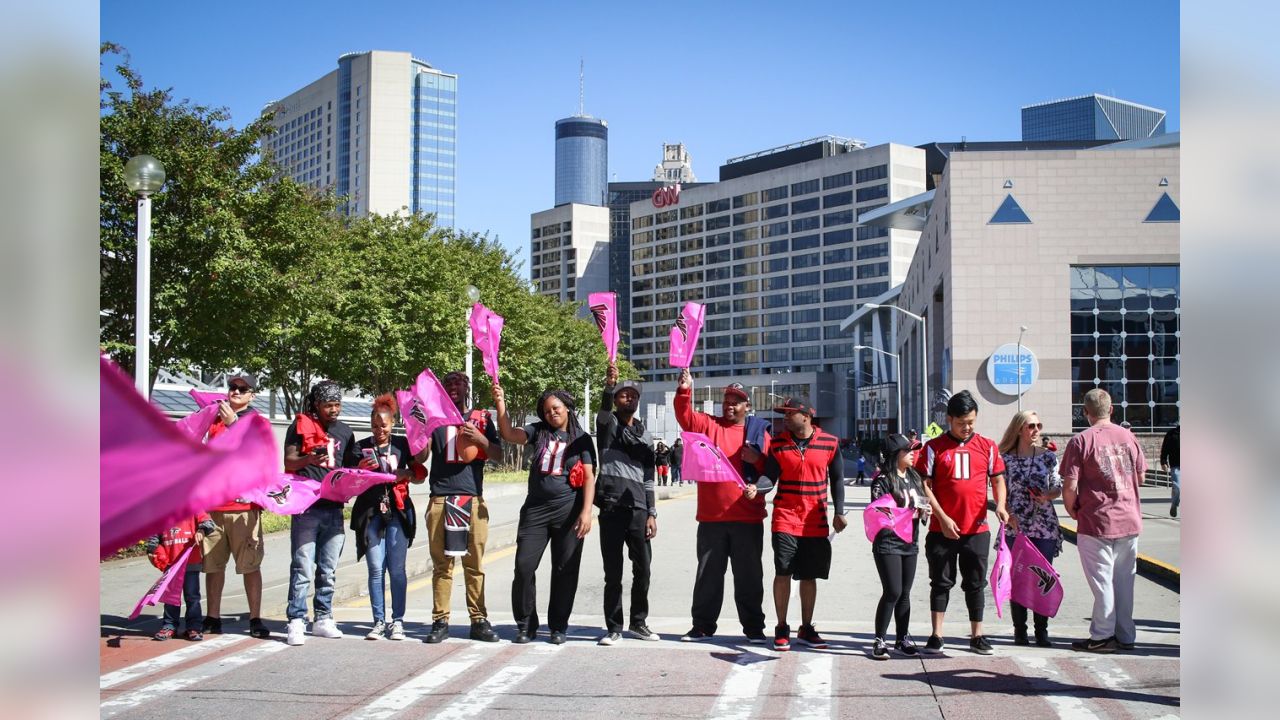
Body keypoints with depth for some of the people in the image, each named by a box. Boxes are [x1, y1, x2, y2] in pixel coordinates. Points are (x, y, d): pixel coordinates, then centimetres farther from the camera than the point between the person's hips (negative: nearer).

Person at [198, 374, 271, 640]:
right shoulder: (213, 419, 15)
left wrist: (233, 423, -18)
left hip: (244, 505, -4)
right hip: (212, 504, 4)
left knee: (250, 565, -3)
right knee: (213, 564, 7)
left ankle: (255, 620, 2)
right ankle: (213, 619, 15)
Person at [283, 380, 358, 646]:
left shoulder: (345, 432, 16)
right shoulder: (301, 425, 3)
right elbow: (288, 461, -2)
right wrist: (308, 459, -22)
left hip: (334, 507, 4)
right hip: (306, 506, -4)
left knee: (328, 570, 8)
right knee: (303, 568, -8)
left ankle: (323, 619, 15)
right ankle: (296, 622, -6)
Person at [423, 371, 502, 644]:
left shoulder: (481, 418, 13)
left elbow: (497, 452, 7)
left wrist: (480, 439, -12)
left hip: (473, 498, 0)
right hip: (440, 499, 0)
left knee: (474, 562, 0)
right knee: (441, 563, 1)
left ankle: (479, 620, 3)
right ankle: (440, 620, 3)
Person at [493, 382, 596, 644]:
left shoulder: (581, 438, 4)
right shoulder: (538, 431, 9)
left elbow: (589, 478, -1)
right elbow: (510, 434, -6)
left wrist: (586, 512, -12)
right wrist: (501, 405, -18)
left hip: (568, 511, -1)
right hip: (535, 508, 2)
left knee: (564, 571, 3)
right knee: (524, 566, -4)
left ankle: (558, 627, 15)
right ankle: (526, 625, 10)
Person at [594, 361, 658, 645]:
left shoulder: (644, 435, 18)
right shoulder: (608, 423, 6)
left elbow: (648, 477, 17)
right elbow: (604, 411, -20)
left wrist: (652, 513, 9)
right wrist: (609, 385, -40)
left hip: (638, 509, 4)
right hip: (612, 506, -4)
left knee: (643, 570, 6)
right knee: (613, 573, -1)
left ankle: (638, 622, 21)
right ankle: (613, 627, 8)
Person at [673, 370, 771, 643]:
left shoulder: (759, 431, 7)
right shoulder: (708, 425, 8)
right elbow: (685, 417, -10)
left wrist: (757, 460, -14)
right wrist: (684, 391, -27)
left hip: (748, 517, -1)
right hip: (711, 517, 1)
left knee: (749, 576, 5)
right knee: (708, 574, 8)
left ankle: (754, 627, 13)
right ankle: (703, 625, 15)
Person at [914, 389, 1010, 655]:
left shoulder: (987, 446, 6)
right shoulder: (934, 447, -1)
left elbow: (997, 479, 11)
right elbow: (925, 486, -2)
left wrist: (1000, 505, -9)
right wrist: (943, 518, -10)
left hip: (977, 529, 2)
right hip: (942, 530, -2)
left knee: (975, 584, 9)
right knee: (941, 582, 5)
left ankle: (977, 636, 17)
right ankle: (936, 636, 10)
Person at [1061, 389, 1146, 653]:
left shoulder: (1080, 441, -11)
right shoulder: (1128, 436, 3)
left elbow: (1070, 487, -14)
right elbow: (1140, 476, 13)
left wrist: (1073, 512, 3)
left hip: (1096, 522, -5)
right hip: (1130, 520, 5)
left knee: (1102, 581, 3)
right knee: (1124, 580, 14)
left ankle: (1103, 636, 10)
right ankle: (1125, 635, 22)